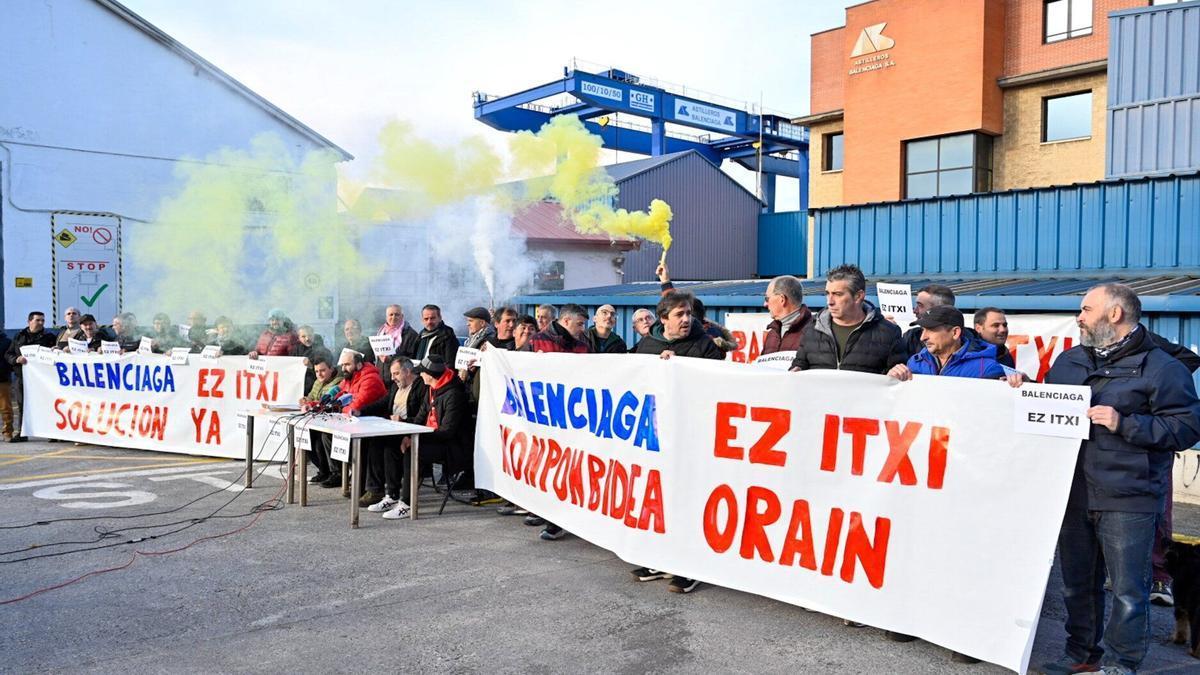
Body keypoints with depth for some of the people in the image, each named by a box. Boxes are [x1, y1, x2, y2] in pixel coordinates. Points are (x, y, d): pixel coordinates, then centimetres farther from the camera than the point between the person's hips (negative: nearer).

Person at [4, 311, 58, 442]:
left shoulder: (49, 337, 7)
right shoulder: (19, 336, 13)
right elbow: (7, 354, 10)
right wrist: (16, 359, -10)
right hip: (20, 376, 3)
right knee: (19, 405, 4)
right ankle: (19, 433, 10)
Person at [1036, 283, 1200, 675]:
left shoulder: (1160, 368, -5)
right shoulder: (1069, 361, 14)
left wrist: (1124, 424, -19)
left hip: (1128, 501, -6)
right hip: (1073, 494, 6)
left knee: (1128, 588, 2)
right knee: (1077, 583, 16)